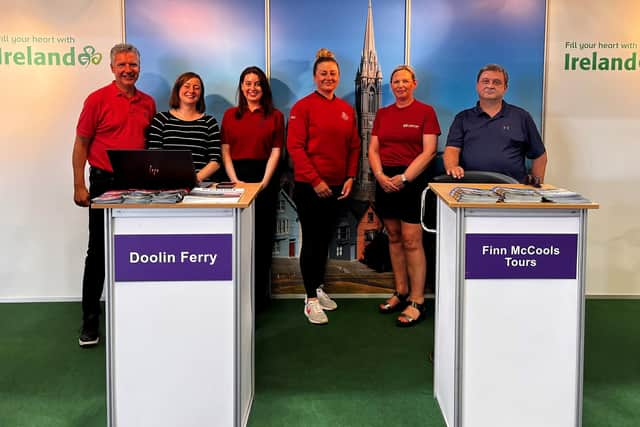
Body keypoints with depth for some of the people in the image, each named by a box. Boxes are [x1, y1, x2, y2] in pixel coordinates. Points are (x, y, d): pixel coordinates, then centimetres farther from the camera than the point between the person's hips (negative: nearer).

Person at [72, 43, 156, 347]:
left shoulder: (148, 103, 9)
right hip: (104, 183, -4)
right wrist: (79, 186, -10)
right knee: (99, 252, 1)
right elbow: (81, 144, -4)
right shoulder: (97, 99, -5)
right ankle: (90, 321, 10)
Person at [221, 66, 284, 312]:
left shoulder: (275, 116, 8)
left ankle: (259, 296, 10)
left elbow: (275, 152, 0)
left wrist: (264, 182, -12)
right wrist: (235, 181, -9)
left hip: (264, 180, -1)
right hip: (236, 178, 1)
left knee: (262, 238, 2)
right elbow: (225, 152, 5)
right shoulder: (231, 115, 12)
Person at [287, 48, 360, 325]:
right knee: (312, 241, -1)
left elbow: (353, 146, 13)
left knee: (325, 239, 15)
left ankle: (318, 288, 29)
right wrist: (315, 180, -17)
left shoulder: (347, 110, 10)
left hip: (336, 187, 6)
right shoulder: (303, 107, -7)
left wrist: (350, 177, 0)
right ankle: (311, 300, 8)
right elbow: (295, 146, -13)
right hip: (309, 186, -5)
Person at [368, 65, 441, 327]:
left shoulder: (425, 111, -1)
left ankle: (417, 302, -3)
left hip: (413, 179, -5)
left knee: (411, 240, -9)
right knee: (394, 238, 10)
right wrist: (380, 175, -8)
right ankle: (401, 293, 21)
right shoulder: (382, 114, 14)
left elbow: (429, 151, -8)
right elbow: (373, 149, 10)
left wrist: (404, 178, -14)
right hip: (386, 181, 5)